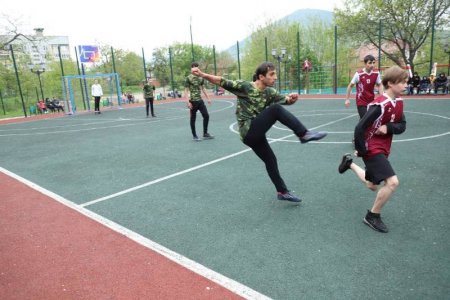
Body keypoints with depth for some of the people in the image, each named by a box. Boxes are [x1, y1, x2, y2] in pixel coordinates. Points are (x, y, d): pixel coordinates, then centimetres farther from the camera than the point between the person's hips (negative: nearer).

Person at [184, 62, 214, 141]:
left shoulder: (201, 78, 9)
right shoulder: (188, 78, -7)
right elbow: (186, 90, -9)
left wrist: (208, 98, 13)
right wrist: (188, 102, -17)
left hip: (200, 100, 6)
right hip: (193, 101, -5)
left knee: (206, 116, 2)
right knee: (193, 118, 4)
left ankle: (205, 134, 15)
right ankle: (194, 136, 14)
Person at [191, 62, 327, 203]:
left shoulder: (269, 92, 9)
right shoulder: (244, 86, -9)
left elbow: (286, 100, 8)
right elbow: (222, 82, -10)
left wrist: (292, 98, -16)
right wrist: (202, 74, -22)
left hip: (256, 133, 8)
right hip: (248, 132, -8)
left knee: (270, 160, 14)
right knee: (275, 109, -21)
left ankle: (282, 192, 29)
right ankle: (304, 134, -20)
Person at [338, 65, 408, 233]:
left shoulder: (399, 102, 2)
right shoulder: (380, 105, -24)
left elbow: (402, 126, 3)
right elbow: (360, 128, -24)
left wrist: (388, 127, -19)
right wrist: (361, 151, -16)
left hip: (383, 149, 9)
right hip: (372, 149, -9)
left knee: (373, 186, 20)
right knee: (392, 182, -20)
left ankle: (349, 163, 41)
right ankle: (372, 216, -1)